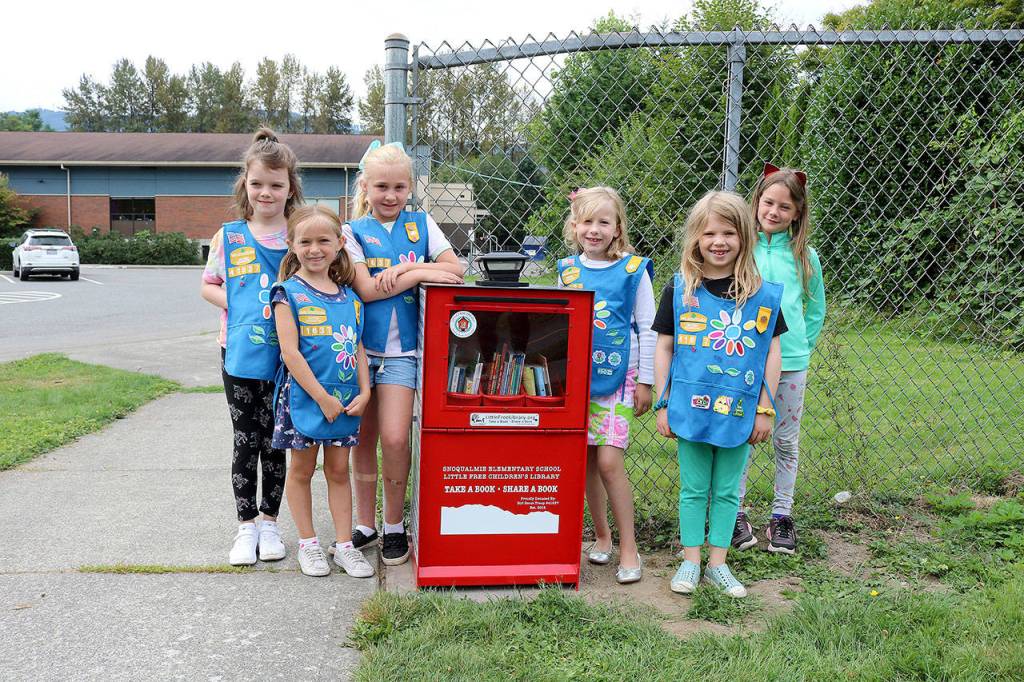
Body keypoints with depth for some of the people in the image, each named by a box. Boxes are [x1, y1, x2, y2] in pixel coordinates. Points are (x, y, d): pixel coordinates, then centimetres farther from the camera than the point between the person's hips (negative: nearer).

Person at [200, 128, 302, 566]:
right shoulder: (228, 237, 2)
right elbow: (208, 286, 10)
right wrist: (237, 304, -8)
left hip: (286, 357, 0)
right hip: (240, 354, 1)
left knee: (275, 443, 10)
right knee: (246, 443, 7)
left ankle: (269, 522, 25)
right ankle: (246, 525, 20)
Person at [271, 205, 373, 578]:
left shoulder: (348, 293, 6)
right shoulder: (289, 292, -9)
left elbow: (358, 346, 9)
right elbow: (290, 352, -14)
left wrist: (364, 391, -3)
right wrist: (323, 398, -16)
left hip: (346, 399, 4)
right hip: (305, 396, -4)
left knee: (339, 470, 12)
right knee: (302, 470, 10)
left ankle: (345, 545, 20)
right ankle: (308, 544, 23)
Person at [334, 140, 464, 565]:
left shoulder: (421, 223, 7)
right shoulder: (353, 231, 2)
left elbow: (456, 271, -2)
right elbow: (366, 289, -10)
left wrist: (405, 267, -13)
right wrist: (421, 272, -12)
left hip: (401, 350, 0)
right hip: (361, 345, 1)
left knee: (394, 438, -9)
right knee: (364, 439, 8)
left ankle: (394, 525, 11)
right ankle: (365, 524, 23)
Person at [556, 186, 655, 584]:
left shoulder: (633, 270, -4)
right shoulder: (568, 270, 6)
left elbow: (648, 329, -1)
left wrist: (646, 381, -2)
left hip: (618, 377, -4)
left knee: (609, 461, -10)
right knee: (586, 461, 7)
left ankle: (628, 548, 2)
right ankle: (601, 535, 24)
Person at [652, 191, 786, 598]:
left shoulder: (762, 294, -1)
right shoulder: (680, 290, -2)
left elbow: (772, 351, 2)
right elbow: (664, 347, 1)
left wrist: (765, 409, 0)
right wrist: (663, 404, -1)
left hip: (739, 409, 1)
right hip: (691, 408, 0)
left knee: (727, 491, 11)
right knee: (693, 489, 10)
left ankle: (718, 564, 24)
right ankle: (690, 562, 22)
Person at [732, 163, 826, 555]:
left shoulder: (804, 256, 4)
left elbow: (815, 310, 14)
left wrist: (802, 347, 6)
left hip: (790, 362, 2)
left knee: (786, 441, 10)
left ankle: (782, 516, 23)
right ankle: (736, 513, 19)